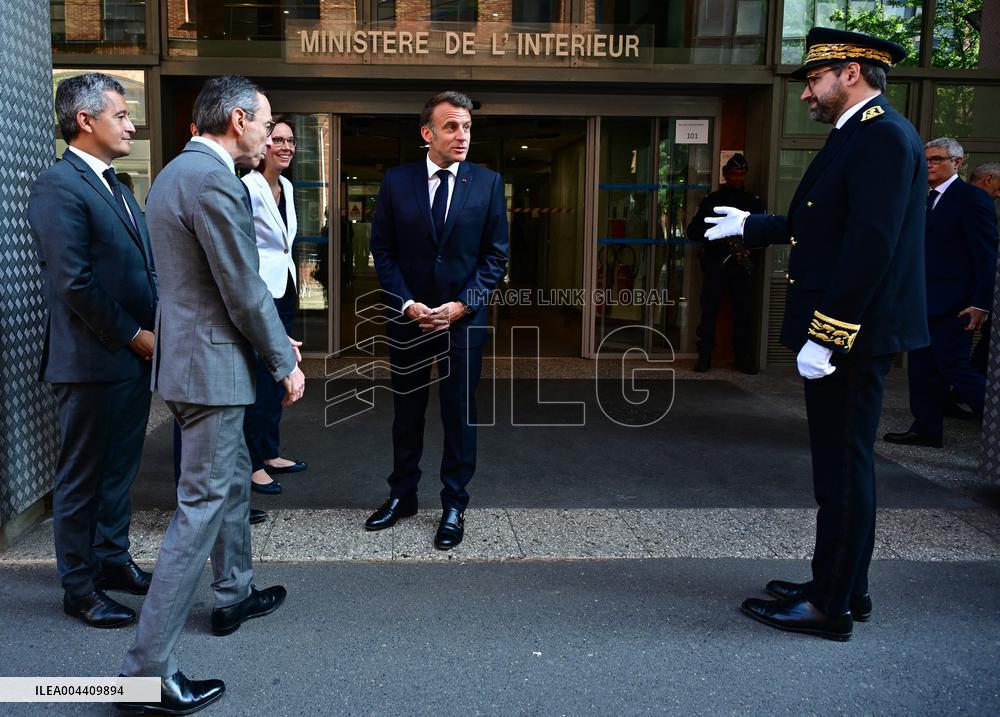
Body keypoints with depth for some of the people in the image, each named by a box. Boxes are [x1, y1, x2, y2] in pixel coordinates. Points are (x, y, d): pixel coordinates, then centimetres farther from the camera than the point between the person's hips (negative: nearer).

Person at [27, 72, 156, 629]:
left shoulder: (115, 187, 15)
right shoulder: (59, 186, -13)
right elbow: (74, 283, -20)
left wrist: (152, 334, 5)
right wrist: (135, 336, -14)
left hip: (136, 355, 8)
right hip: (93, 359, -8)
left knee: (120, 468, 18)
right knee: (82, 477, 5)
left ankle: (112, 559, 33)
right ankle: (80, 587, 19)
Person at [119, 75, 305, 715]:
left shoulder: (176, 171, 13)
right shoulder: (216, 181, -20)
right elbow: (245, 291, -19)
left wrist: (272, 341, 17)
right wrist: (285, 362, -7)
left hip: (190, 350, 11)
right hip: (211, 363, -11)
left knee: (233, 477, 24)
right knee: (201, 507, -4)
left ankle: (234, 595, 41)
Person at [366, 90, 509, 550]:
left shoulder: (487, 183, -2)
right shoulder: (396, 182, 0)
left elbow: (496, 255, -1)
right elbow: (382, 250, 2)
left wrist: (462, 305, -11)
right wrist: (406, 303, -10)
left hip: (463, 319, -1)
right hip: (409, 317, 1)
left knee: (460, 415, 6)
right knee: (406, 412, 12)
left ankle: (454, 506, 20)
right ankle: (402, 495, 29)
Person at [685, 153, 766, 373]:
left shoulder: (754, 202, 12)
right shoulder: (711, 200, 7)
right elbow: (693, 232, 3)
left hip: (742, 265, 1)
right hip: (714, 264, -1)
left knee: (744, 312, 2)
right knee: (709, 311, -2)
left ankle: (743, 357, 11)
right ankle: (704, 356, 5)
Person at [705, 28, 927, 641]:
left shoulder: (884, 135, -15)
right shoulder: (860, 135, 17)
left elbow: (871, 243, -24)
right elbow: (819, 224, 22)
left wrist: (824, 334, -25)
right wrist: (751, 226, 33)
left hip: (853, 335, -10)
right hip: (839, 332, 10)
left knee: (844, 468, -1)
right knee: (842, 465, 16)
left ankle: (832, 607, 11)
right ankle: (842, 586, 29)